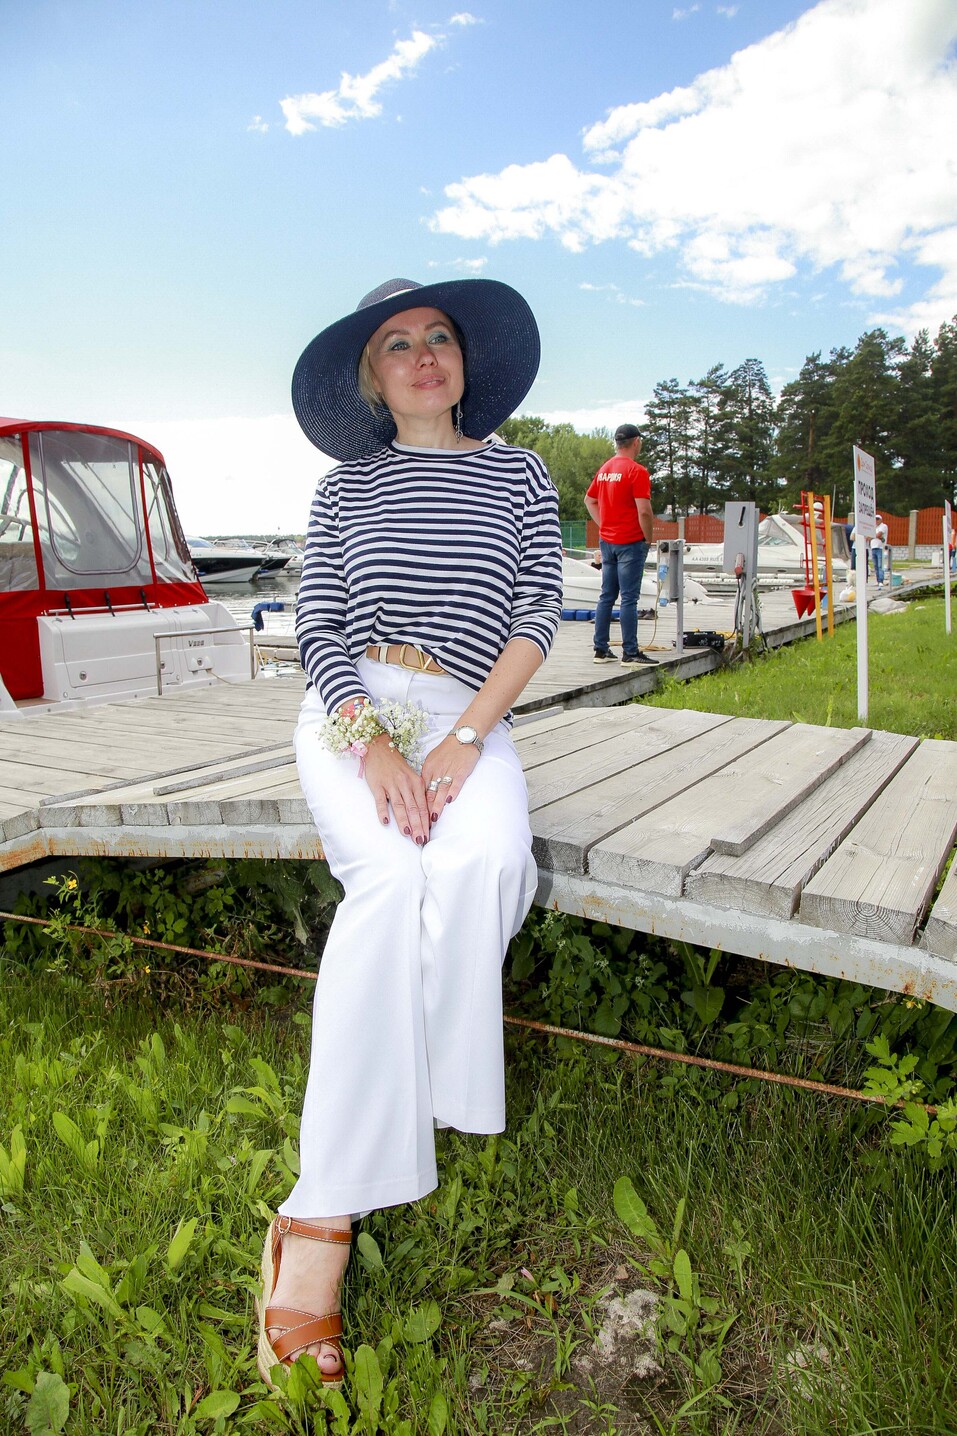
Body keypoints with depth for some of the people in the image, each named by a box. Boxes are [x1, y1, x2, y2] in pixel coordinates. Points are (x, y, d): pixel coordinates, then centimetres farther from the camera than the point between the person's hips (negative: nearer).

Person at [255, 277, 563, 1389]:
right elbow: (318, 631, 5)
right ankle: (323, 1215, -28)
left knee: (486, 862, -33)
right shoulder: (345, 490, 14)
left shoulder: (519, 479, 14)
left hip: (469, 714, 1)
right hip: (353, 711, 0)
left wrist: (461, 742, -13)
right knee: (392, 880, -30)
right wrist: (375, 745, -15)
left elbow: (537, 622, 3)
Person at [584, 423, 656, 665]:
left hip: (606, 541, 7)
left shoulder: (604, 469, 11)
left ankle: (601, 649, 15)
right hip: (631, 541, -7)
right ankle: (630, 652, -3)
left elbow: (589, 500, 21)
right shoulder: (637, 471, -13)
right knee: (629, 598, -5)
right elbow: (644, 511, -19)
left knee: (606, 596, 11)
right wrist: (648, 538, -7)